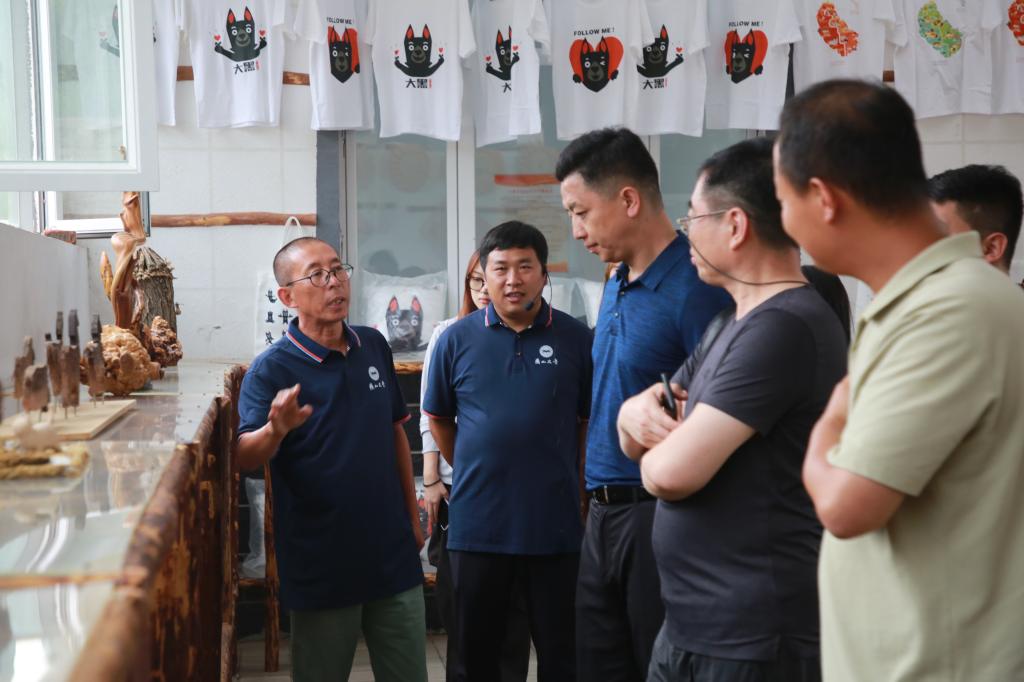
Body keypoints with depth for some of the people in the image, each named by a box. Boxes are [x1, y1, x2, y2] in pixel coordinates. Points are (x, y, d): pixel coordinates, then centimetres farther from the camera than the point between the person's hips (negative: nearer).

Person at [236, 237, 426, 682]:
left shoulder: (374, 346, 4)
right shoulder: (271, 370, -12)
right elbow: (245, 458, -22)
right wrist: (276, 430, -42)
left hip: (394, 556, 5)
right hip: (321, 566, -4)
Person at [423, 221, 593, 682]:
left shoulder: (576, 338, -2)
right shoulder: (457, 339, 0)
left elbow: (591, 421, 7)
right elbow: (438, 419, 12)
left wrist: (574, 482, 4)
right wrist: (474, 472, 10)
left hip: (556, 526, 0)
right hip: (476, 526, 1)